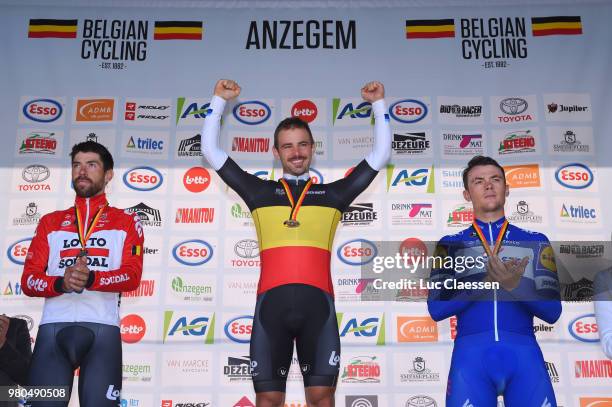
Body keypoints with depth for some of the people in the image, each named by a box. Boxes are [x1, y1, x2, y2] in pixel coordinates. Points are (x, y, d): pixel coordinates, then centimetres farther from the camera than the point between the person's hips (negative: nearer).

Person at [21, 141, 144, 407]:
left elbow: (133, 276, -2)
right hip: (53, 327, 2)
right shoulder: (50, 222, 18)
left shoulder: (126, 222, 12)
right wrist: (61, 283, -13)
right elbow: (28, 280, 9)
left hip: (103, 328, -2)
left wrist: (91, 278, -21)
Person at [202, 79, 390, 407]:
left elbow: (380, 154, 24)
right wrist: (219, 101, 23)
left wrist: (378, 104, 25)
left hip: (317, 302, 0)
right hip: (272, 302, 0)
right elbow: (211, 150, 23)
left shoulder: (332, 194, 19)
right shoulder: (260, 192, 19)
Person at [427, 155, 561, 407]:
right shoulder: (450, 244, 11)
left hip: (523, 351, 1)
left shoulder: (536, 242, 12)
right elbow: (436, 309, 0)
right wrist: (487, 282, -12)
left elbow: (552, 312, 6)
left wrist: (515, 286, -13)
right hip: (471, 352, -1)